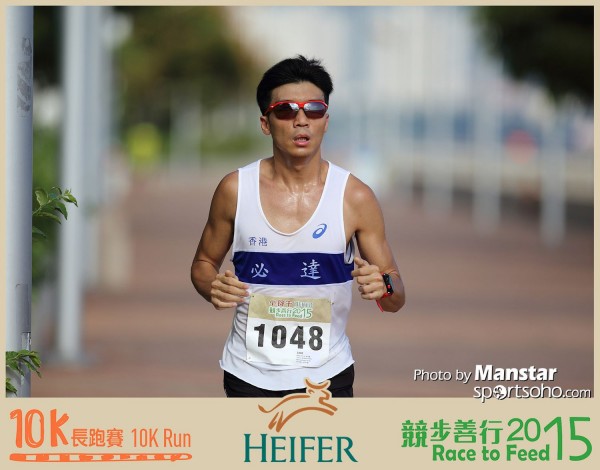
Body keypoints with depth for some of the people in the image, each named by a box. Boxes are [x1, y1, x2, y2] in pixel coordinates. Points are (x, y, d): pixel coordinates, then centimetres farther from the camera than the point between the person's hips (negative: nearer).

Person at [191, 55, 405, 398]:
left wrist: (382, 288, -26)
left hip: (325, 378, -1)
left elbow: (396, 299, -2)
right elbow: (204, 263, 10)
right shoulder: (235, 190, -5)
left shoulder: (355, 197, -7)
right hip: (249, 377, 1)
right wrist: (213, 288, -13)